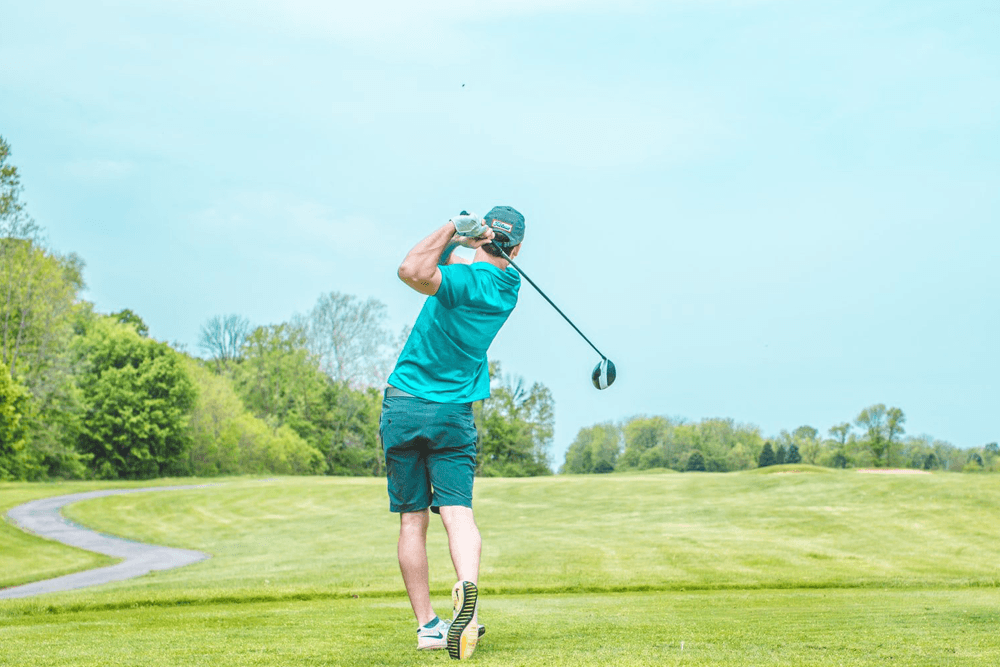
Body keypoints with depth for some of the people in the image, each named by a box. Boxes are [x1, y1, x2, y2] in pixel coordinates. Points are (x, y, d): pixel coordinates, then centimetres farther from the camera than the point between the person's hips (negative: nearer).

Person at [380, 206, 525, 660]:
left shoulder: (464, 280, -15)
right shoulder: (509, 285, 5)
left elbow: (412, 271, -34)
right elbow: (438, 262, 15)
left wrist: (454, 229, -22)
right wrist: (456, 242, -5)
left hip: (403, 405, -3)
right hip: (454, 413, 3)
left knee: (413, 520, 4)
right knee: (458, 511, -6)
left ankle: (427, 625, 5)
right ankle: (467, 586, -35)